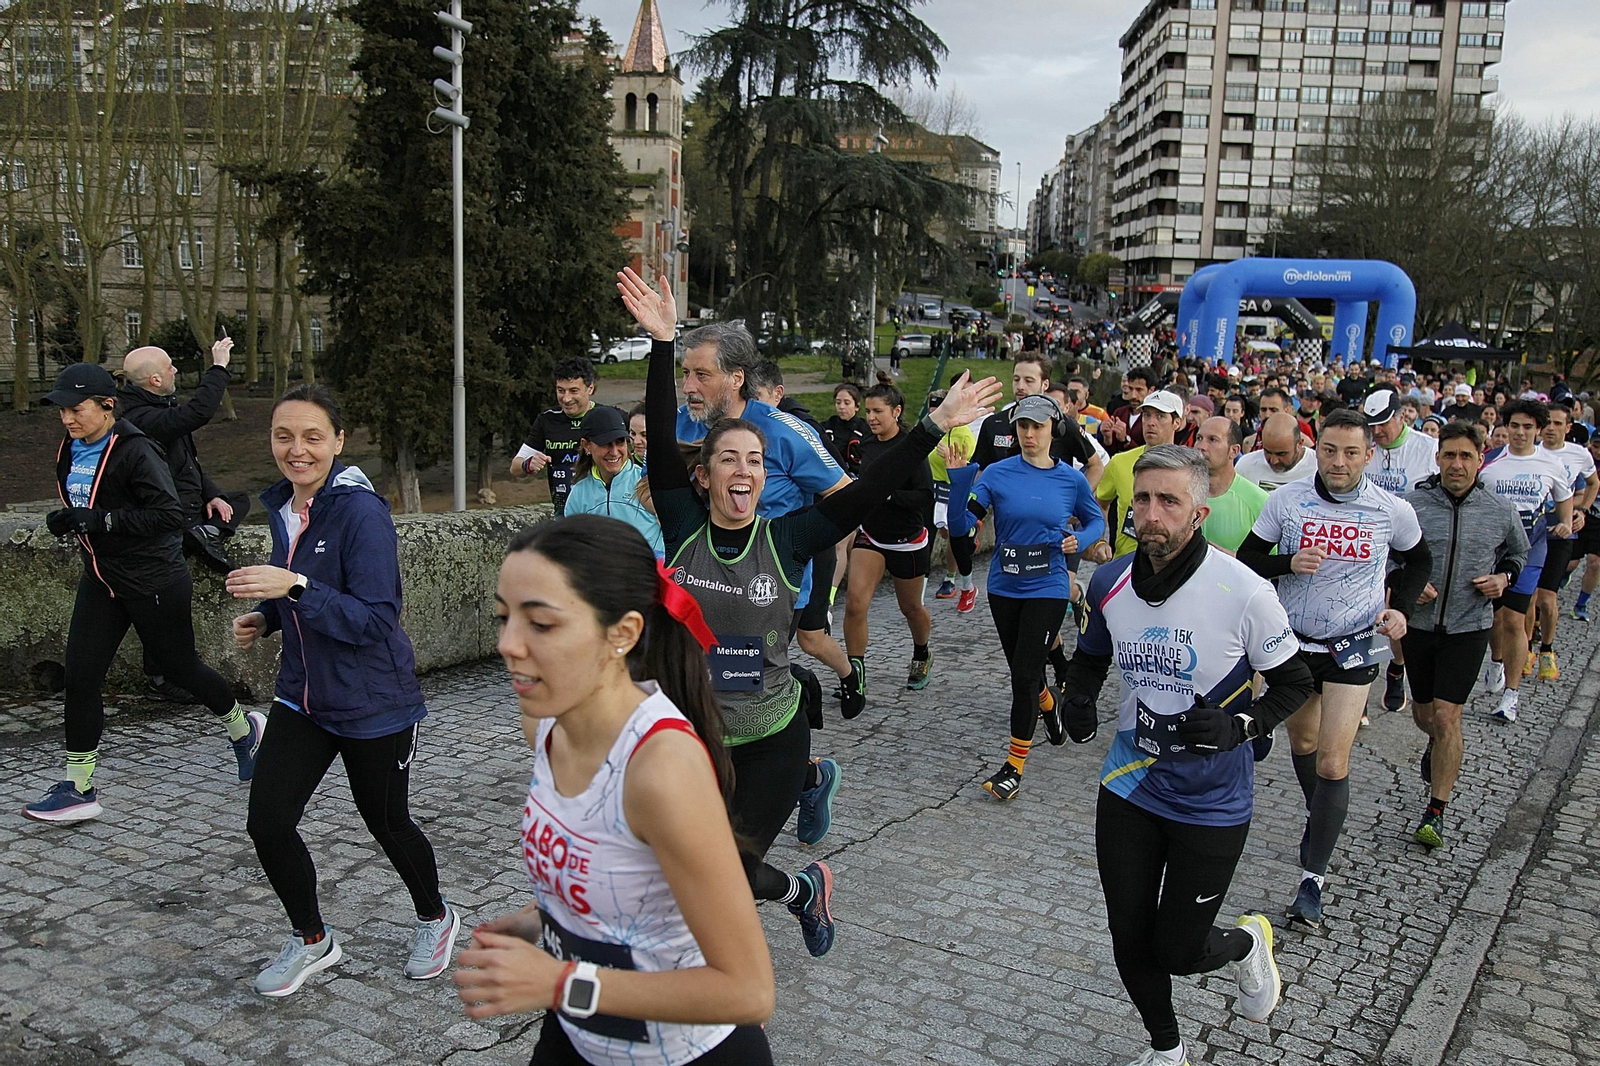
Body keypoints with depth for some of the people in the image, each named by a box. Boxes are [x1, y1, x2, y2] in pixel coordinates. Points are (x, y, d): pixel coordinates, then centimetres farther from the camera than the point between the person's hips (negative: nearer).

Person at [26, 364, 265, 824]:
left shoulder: (135, 451, -20)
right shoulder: (71, 449, 5)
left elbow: (169, 515, -25)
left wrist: (100, 521, -27)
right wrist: (64, 521, 0)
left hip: (154, 581, -7)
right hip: (101, 579, 7)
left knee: (179, 667, 9)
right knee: (80, 678, 1)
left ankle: (243, 728, 36)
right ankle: (78, 789, 10)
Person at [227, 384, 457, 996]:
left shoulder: (361, 511, -21)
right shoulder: (283, 508, 3)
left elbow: (376, 619, -25)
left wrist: (295, 588, -34)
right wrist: (263, 617, 0)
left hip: (373, 703, -6)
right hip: (301, 694, 7)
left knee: (386, 823, 11)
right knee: (267, 823, 0)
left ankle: (436, 919, 39)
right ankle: (311, 941, 25)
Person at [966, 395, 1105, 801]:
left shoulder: (1072, 479, -4)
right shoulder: (998, 474, -5)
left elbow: (1096, 520, 12)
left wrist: (1080, 539, -9)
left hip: (1048, 588, -2)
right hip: (1004, 587, 3)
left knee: (1025, 672, -7)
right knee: (1021, 668, 18)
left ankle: (1014, 766, 4)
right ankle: (1049, 706, 53)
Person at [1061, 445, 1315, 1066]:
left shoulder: (1243, 592, -20)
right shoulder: (1110, 583, -6)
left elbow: (1294, 683, -7)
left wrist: (1238, 725, -23)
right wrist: (1077, 699, -8)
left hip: (1211, 802, -4)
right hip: (1129, 786, 4)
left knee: (1179, 953, 6)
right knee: (1130, 942, 11)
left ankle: (1247, 943, 42)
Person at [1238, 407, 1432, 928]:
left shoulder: (1394, 511, -8)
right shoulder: (1286, 499, -9)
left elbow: (1418, 560, 12)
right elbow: (1248, 559, -3)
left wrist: (1401, 608, -4)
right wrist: (1289, 563, -22)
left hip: (1353, 648, -2)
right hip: (1293, 639, 2)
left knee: (1332, 764, -8)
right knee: (1301, 740, 20)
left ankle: (1313, 877, 0)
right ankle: (1320, 818, 49)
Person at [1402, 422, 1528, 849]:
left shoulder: (1501, 513, -2)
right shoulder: (1411, 504, -8)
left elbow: (1519, 553, 17)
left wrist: (1504, 577, -3)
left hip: (1469, 627, -1)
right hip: (1418, 622, 1)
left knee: (1446, 715, -9)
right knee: (1423, 713, 16)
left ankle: (1436, 812, 3)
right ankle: (1438, 747, 54)